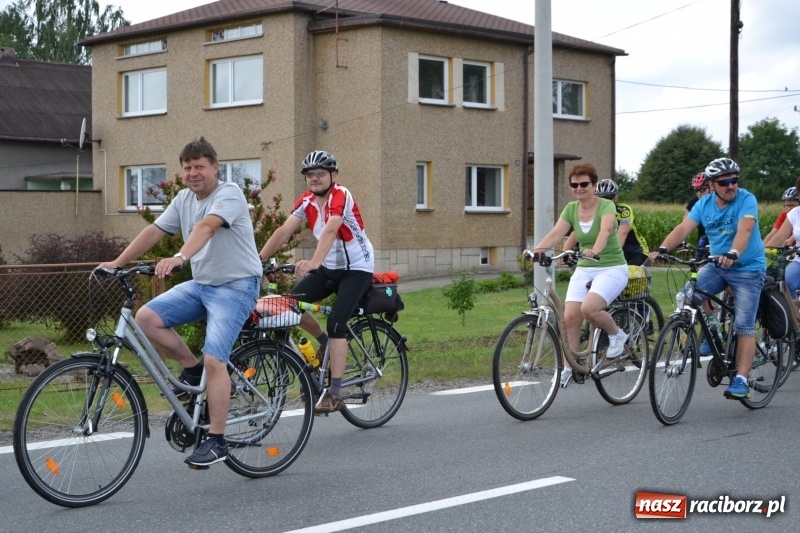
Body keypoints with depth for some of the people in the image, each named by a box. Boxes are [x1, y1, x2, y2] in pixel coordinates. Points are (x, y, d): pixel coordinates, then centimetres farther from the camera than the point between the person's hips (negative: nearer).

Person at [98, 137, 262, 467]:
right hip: (200, 284, 8)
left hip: (235, 285, -8)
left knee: (214, 360, -19)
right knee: (146, 318, -13)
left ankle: (216, 441, -11)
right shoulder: (184, 199, 9)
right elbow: (154, 231, 6)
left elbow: (206, 227, -33)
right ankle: (192, 368, 7)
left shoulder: (229, 194, -15)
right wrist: (117, 263, -3)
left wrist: (179, 258, -50)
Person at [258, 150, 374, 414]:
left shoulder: (340, 195, -22)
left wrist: (313, 262, -54)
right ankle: (325, 342, 15)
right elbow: (284, 231, -10)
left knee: (336, 322, -21)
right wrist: (258, 259, -21)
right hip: (330, 267, 7)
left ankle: (335, 394, -18)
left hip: (357, 268, -6)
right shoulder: (307, 201, -2)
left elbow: (330, 230, -38)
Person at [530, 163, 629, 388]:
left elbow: (606, 229, -32)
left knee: (589, 308, -28)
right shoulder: (571, 209, 4)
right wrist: (536, 250, -29)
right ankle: (570, 367, 3)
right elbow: (555, 234, -10)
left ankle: (617, 334, 1)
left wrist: (596, 250, -53)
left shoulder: (606, 206, -12)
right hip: (584, 269, 5)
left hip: (612, 267, -5)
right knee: (570, 315, -11)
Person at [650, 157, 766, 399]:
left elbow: (745, 230, -32)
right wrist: (663, 248, -32)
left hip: (748, 268, -4)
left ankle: (741, 380, -5)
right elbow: (684, 227, -14)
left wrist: (733, 254, -51)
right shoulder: (704, 204, -2)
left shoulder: (746, 200, -15)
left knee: (744, 326, -9)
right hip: (716, 265, 5)